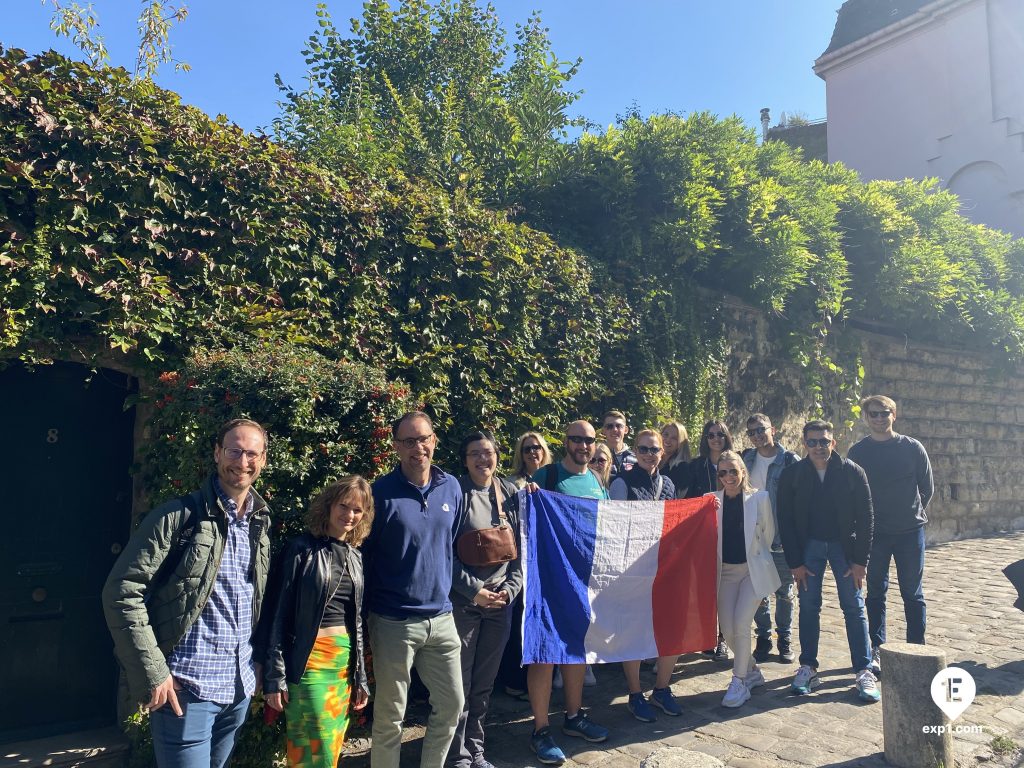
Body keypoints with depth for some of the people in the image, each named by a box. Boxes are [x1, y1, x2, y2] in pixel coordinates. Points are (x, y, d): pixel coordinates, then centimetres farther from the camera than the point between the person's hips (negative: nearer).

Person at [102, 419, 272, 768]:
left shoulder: (260, 525, 8)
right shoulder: (178, 516, -12)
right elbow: (122, 592, -15)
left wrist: (257, 661, 9)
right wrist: (153, 672, -17)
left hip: (240, 687, 6)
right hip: (186, 687, -6)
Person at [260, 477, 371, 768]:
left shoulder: (356, 557, 11)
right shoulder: (301, 549, -8)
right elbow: (277, 615, -8)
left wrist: (361, 677, 14)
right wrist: (275, 677, -11)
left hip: (345, 663, 6)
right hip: (309, 662, -6)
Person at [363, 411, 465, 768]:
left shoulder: (451, 487, 2)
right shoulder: (381, 493, -11)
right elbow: (360, 556, -7)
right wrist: (366, 615, -5)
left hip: (441, 618, 5)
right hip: (393, 621, -4)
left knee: (452, 704, 15)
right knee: (389, 716, 8)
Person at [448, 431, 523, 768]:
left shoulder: (510, 493, 6)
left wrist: (510, 588, -4)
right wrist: (474, 590, -13)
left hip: (501, 600, 4)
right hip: (463, 600, -4)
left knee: (485, 681, 13)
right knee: (460, 682, 3)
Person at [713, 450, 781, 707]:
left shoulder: (760, 498, -6)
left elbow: (769, 534, 8)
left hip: (753, 570, -3)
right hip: (726, 571, 3)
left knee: (741, 624, -15)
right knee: (727, 630, 2)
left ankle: (739, 681, 3)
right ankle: (752, 670, 28)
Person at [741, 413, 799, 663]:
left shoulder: (790, 460, -7)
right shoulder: (747, 459, 6)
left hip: (783, 537, -3)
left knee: (784, 592, 10)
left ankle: (785, 639, 24)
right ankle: (763, 638, 23)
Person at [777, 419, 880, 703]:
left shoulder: (852, 472, -9)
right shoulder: (792, 474, -7)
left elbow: (865, 517, -5)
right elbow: (786, 520, -4)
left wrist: (860, 560, -8)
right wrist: (795, 562, -7)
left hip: (844, 544, -1)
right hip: (808, 546, 1)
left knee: (854, 608, 2)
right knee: (809, 607, 5)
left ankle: (864, 671, 10)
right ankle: (808, 667, 15)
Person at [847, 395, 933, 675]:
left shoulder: (913, 448, -2)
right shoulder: (857, 452, 0)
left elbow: (927, 488, 6)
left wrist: (912, 513, 9)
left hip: (910, 531, 0)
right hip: (874, 534, 1)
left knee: (913, 594, 8)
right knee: (876, 593, 7)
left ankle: (916, 649, 20)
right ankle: (876, 651, 16)